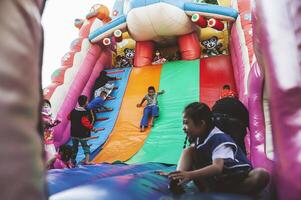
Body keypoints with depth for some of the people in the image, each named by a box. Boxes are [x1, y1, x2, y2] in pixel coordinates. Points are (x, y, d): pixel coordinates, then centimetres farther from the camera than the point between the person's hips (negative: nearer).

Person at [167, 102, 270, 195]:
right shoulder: (198, 138, 0)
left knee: (262, 174, -37)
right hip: (215, 180, 6)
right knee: (188, 151, -7)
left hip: (238, 181, -5)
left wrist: (190, 175, -52)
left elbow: (217, 168, -40)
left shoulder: (219, 139, -25)